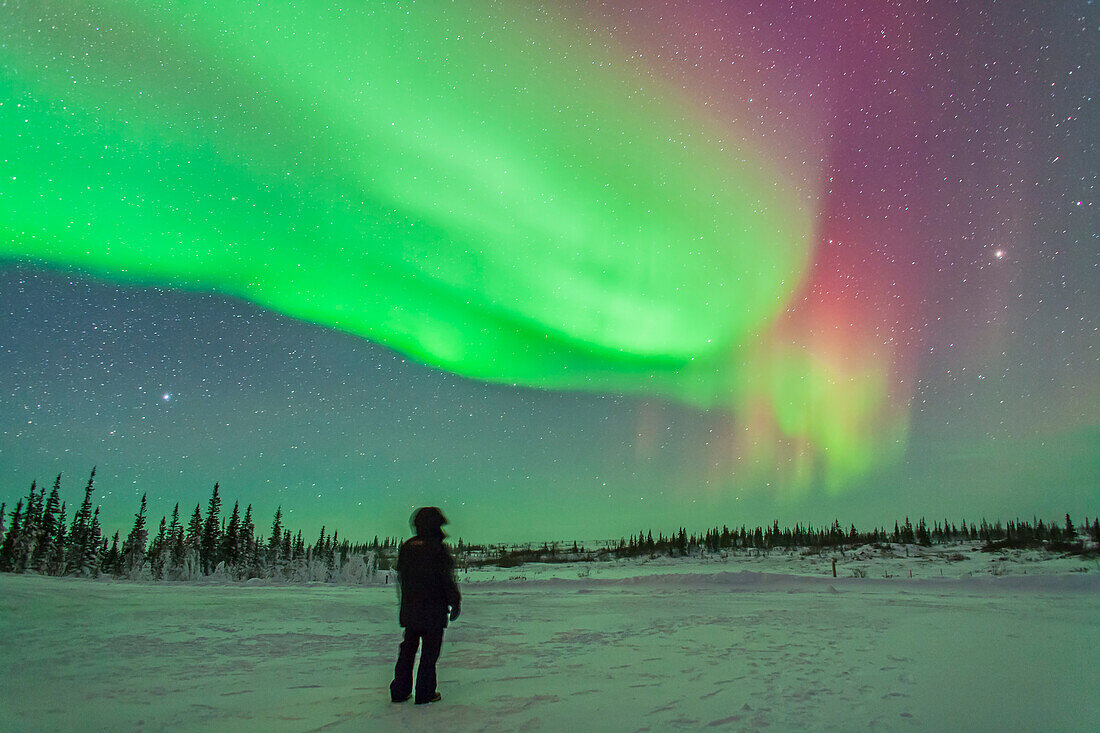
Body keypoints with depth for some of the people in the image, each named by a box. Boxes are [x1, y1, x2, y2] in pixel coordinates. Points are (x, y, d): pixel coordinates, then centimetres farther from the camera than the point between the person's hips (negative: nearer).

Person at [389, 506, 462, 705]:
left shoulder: (406, 547, 4)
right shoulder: (438, 549, -15)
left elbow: (401, 577, 11)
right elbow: (448, 581, -13)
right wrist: (456, 604, -3)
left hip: (409, 609, 6)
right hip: (433, 610, -6)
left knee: (408, 648, 15)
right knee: (430, 650, 4)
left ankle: (400, 690, 19)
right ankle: (425, 693, 10)